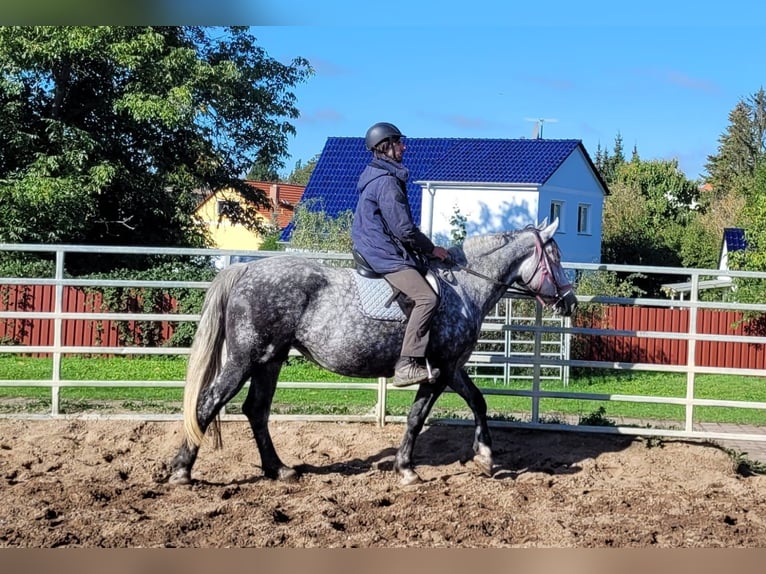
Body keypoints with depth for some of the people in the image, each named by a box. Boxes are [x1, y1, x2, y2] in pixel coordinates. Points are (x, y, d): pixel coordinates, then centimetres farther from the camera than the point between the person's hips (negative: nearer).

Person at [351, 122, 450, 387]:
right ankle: (406, 365, -25)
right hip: (384, 254, -11)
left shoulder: (375, 175, 17)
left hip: (373, 248, 11)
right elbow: (404, 230, -18)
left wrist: (425, 249, 22)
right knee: (427, 297, -20)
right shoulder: (387, 181, -17)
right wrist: (431, 248, -4)